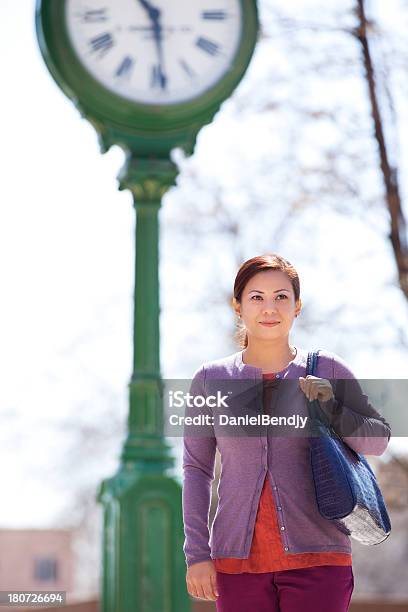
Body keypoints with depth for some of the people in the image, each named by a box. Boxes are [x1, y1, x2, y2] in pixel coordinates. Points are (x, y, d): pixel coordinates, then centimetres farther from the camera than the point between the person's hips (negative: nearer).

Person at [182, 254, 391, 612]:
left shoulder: (326, 370, 3)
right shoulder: (211, 379, 5)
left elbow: (379, 439, 10)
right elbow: (196, 470, 7)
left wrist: (331, 408, -8)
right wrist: (197, 554, 1)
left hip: (318, 558, -1)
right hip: (239, 560, 1)